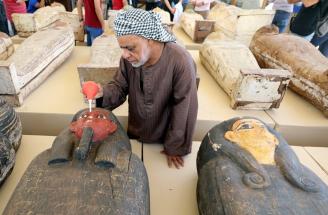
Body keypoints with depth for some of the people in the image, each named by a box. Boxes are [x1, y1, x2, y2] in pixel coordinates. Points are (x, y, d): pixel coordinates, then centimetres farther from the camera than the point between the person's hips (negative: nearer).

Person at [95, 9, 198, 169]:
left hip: (164, 138, -4)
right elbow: (120, 87, -3)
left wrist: (175, 147, -15)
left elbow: (183, 109, -25)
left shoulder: (181, 62, -32)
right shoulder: (129, 57, -16)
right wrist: (103, 93, -27)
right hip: (135, 135, 5)